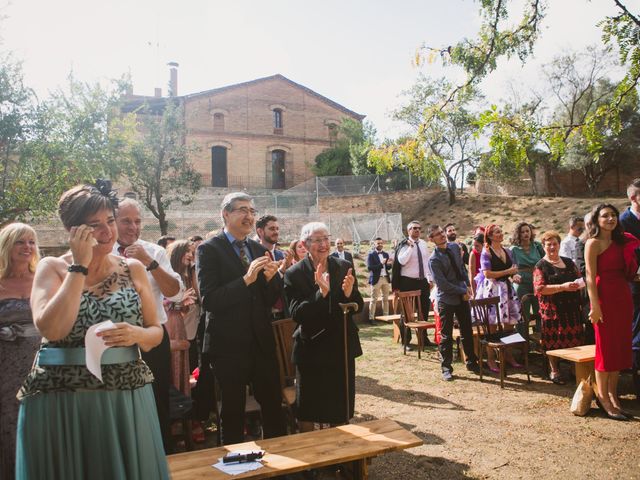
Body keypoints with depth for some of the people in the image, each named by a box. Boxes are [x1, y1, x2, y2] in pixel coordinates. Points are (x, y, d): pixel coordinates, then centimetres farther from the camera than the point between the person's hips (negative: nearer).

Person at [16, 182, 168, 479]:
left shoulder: (133, 269, 4)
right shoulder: (52, 268, -2)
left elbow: (156, 332, 6)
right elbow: (50, 328, -19)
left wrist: (137, 335, -16)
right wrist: (80, 266, -16)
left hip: (127, 396, 2)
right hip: (60, 400, -2)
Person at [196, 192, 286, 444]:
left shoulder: (259, 249, 10)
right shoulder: (209, 249, -7)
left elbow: (271, 300, 10)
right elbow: (208, 300, -18)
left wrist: (270, 278, -10)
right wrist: (246, 279, -26)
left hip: (262, 341, 5)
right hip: (229, 345, -5)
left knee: (274, 406, 12)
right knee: (233, 412, 10)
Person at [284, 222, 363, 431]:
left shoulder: (344, 267, -1)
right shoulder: (294, 274, -10)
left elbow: (358, 307, 1)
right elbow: (296, 314, -18)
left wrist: (350, 293, -21)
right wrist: (321, 292, -30)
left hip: (342, 346, 3)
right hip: (311, 348, -3)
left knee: (340, 407, 16)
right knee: (307, 412, 11)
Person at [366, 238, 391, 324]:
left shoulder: (386, 254, 13)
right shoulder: (371, 255, -4)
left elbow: (388, 268, 12)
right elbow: (369, 267, -14)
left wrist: (389, 264, -11)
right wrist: (381, 264, -21)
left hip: (386, 278, 6)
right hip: (376, 279, -6)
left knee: (386, 298, 11)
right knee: (374, 299, -4)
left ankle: (386, 316, 19)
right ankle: (371, 318, -2)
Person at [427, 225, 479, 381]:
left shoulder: (455, 247, 2)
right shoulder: (434, 260, -18)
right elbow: (443, 284, -20)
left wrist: (468, 285, 2)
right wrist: (463, 291, -15)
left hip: (463, 297, 6)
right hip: (446, 300, -6)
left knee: (467, 332, 15)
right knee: (446, 336, 4)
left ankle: (471, 362, 30)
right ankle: (446, 368, 16)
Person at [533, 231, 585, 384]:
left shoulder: (568, 262, 15)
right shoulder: (541, 266, -2)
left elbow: (580, 278, 23)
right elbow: (540, 288, -13)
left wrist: (579, 284, 0)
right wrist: (563, 287, -19)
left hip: (572, 307, 5)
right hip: (553, 310, -4)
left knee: (574, 338, 3)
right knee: (554, 340, -1)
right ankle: (554, 371, 12)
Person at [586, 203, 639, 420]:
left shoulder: (620, 241, 15)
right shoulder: (594, 243, -7)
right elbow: (591, 276, -13)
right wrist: (595, 306, -19)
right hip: (605, 297, -7)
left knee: (621, 346, 11)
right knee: (606, 346, -2)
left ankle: (613, 394, 22)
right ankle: (603, 397, 8)